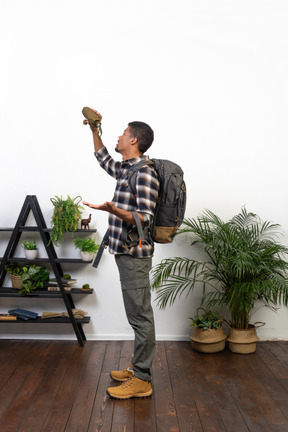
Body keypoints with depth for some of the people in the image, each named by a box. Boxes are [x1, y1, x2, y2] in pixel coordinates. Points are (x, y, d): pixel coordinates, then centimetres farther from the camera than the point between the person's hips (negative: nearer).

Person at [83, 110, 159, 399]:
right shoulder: (125, 168, 14)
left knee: (140, 316, -2)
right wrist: (93, 129, 29)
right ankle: (138, 368, 27)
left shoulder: (144, 173, -16)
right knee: (138, 315, 16)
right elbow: (103, 159, 35)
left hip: (135, 255, -10)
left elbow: (144, 219, -20)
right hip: (126, 252, 10)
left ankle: (141, 381, 6)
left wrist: (113, 209, -34)